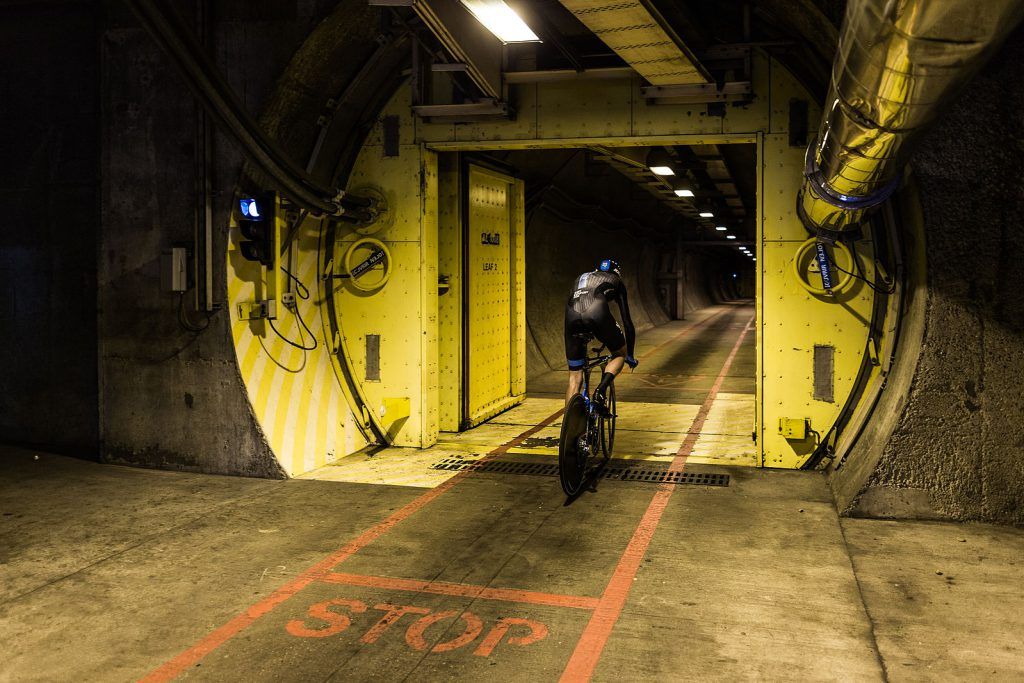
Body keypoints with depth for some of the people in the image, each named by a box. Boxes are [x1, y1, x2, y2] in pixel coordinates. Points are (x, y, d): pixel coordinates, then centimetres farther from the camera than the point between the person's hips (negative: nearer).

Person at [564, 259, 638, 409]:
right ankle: (600, 391, 1)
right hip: (597, 313, -3)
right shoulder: (616, 281, 32)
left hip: (572, 316, 3)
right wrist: (630, 356, 38)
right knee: (620, 353, 25)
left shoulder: (580, 278, 42)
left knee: (574, 380, 15)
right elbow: (627, 321, 30)